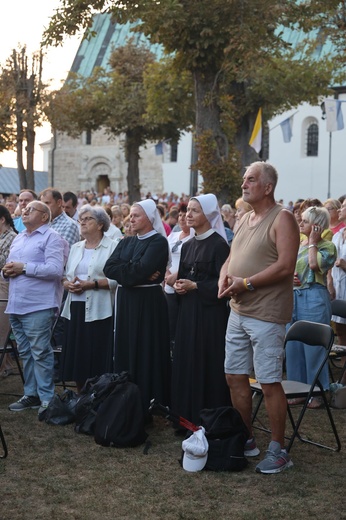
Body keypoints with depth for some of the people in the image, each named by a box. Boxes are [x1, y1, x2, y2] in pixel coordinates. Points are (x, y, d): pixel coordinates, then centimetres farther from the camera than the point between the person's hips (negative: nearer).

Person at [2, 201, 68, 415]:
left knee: (40, 353, -5)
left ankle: (47, 398, 2)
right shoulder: (18, 239, 20)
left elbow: (55, 269, -18)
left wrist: (24, 267, -18)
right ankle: (31, 394, 21)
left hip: (39, 306, -8)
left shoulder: (51, 237, -6)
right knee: (25, 353, 12)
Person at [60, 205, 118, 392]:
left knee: (99, 359, -5)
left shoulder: (112, 247, -2)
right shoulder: (75, 248, 19)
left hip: (99, 311, -6)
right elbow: (66, 276, 19)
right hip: (75, 308, 6)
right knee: (77, 357, 8)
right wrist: (68, 284, -4)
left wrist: (92, 284, -18)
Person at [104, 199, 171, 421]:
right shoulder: (126, 242, 13)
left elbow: (141, 269, -21)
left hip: (149, 302, -7)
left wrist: (122, 270, -6)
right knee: (125, 350, 9)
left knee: (146, 352, -2)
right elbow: (109, 268, -1)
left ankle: (146, 406, 5)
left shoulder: (158, 242, -8)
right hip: (126, 301, 7)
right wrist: (133, 272, -13)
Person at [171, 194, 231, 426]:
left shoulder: (219, 244, -9)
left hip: (210, 312, -7)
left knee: (208, 364, -4)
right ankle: (187, 416, 17)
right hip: (187, 311, 7)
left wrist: (195, 286, -15)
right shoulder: (187, 245, 14)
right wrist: (178, 285, -1)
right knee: (186, 363, 8)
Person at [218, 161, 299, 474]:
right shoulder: (246, 219, 15)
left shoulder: (282, 219, -11)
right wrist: (224, 277, -2)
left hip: (266, 314, -9)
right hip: (238, 311, 9)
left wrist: (246, 283, -19)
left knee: (269, 383, -4)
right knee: (235, 377, 13)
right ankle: (246, 441, 27)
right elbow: (231, 258, 20)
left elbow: (286, 266, -19)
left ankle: (278, 451, 9)